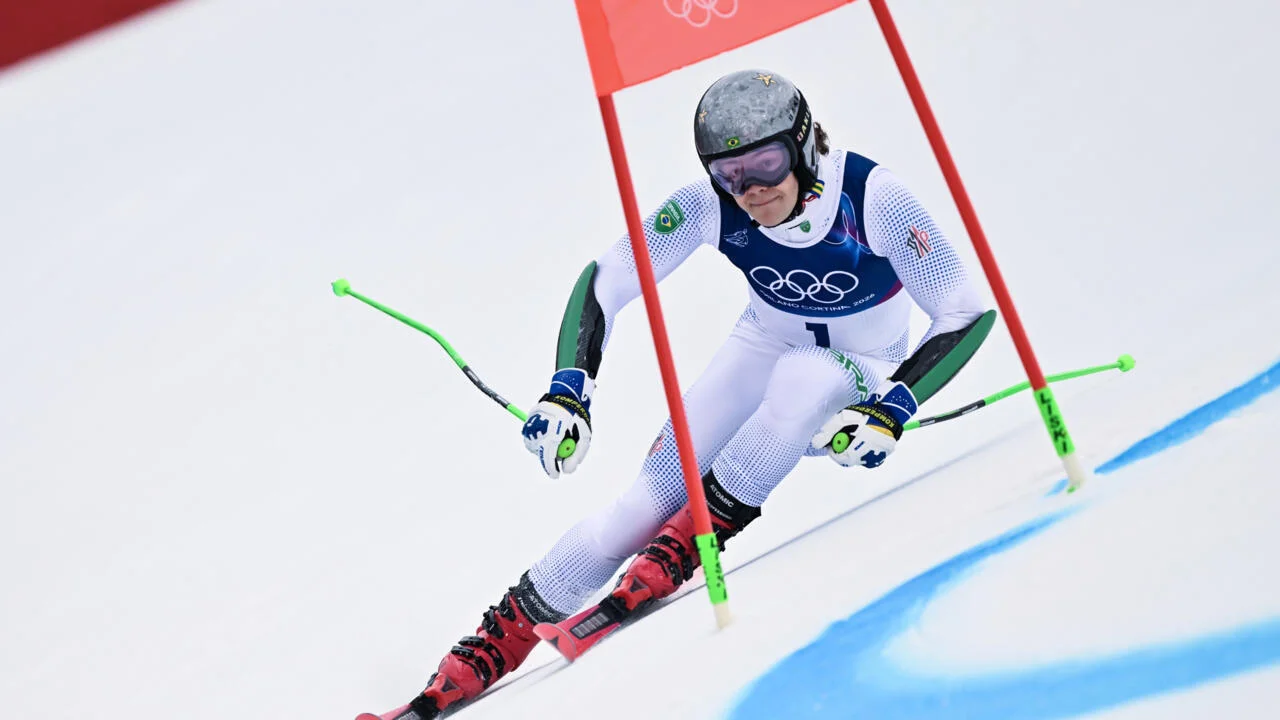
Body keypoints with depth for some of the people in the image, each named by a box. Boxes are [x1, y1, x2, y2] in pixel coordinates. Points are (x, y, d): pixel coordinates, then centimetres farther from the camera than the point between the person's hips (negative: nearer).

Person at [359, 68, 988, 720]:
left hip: (861, 375, -1)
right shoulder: (710, 207, -22)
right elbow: (606, 279, -17)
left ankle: (679, 548, -25)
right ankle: (496, 641, -1)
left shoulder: (872, 195, -28)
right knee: (651, 498, -15)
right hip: (764, 348, 1)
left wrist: (892, 408, -34)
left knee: (804, 379, -40)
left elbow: (966, 312, -22)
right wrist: (568, 389, -29)